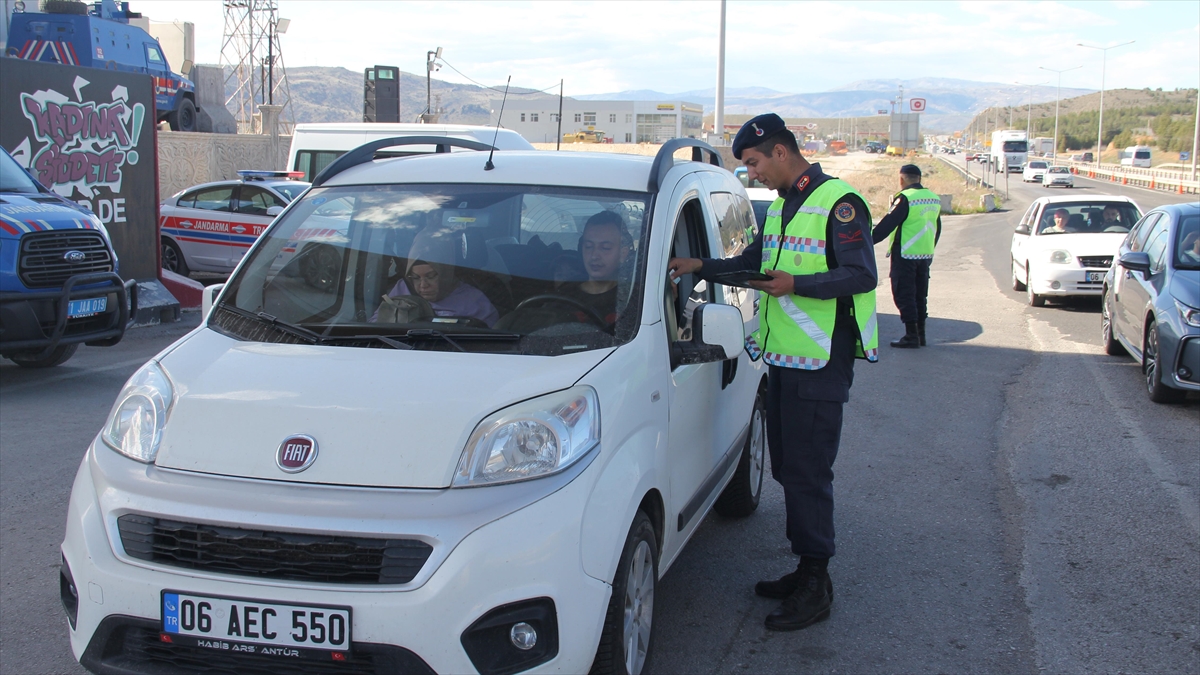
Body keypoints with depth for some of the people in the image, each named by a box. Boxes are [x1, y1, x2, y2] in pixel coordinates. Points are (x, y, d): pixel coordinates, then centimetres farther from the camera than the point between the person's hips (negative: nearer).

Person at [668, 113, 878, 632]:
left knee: (808, 472, -5)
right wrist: (701, 267, 14)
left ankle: (815, 588, 5)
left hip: (820, 364, -9)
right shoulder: (780, 206, 17)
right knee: (787, 467, 13)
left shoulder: (839, 203, -11)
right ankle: (805, 571, 25)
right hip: (782, 357, 9)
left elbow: (862, 276, -17)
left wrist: (796, 285, -24)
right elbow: (752, 262, 27)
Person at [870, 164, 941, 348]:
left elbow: (888, 224, -17)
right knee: (920, 294, 15)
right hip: (925, 255, 8)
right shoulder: (934, 198, 10)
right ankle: (920, 334, 19)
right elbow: (937, 228, 17)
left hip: (905, 255, -8)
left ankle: (911, 336, -3)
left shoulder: (905, 198, -14)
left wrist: (869, 241, -12)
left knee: (904, 294, -2)